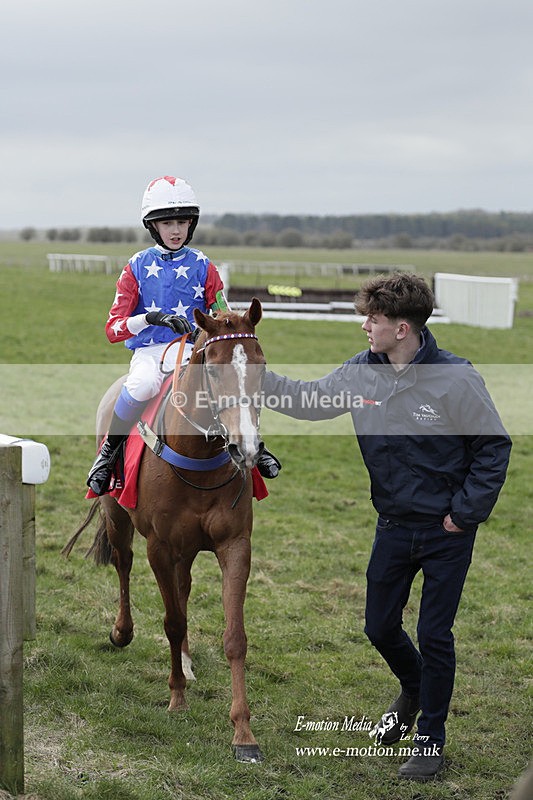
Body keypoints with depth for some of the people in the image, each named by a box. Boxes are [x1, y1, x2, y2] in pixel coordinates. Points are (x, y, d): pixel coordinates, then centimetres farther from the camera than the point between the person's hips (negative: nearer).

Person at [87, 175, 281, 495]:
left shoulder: (203, 266, 8)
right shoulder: (137, 267, 6)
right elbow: (114, 328, -2)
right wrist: (153, 317, -20)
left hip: (193, 351, 1)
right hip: (149, 351, -1)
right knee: (143, 384, -38)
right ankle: (109, 451, -15)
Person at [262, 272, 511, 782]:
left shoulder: (455, 378, -20)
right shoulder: (362, 371, -6)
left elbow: (494, 447, -12)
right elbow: (309, 400, 7)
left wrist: (465, 512, -14)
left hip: (446, 533, -5)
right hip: (394, 527, 5)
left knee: (434, 636, 2)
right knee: (380, 627, 14)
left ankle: (430, 740, 20)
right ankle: (414, 689, 46)